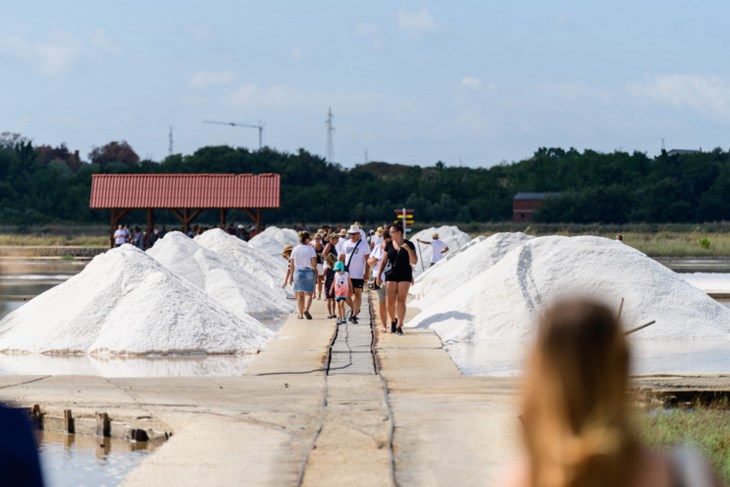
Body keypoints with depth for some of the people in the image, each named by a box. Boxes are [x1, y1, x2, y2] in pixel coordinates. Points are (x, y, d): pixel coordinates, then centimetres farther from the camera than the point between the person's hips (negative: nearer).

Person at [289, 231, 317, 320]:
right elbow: (314, 262, -10)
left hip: (298, 272, 3)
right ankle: (306, 309, -21)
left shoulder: (295, 249, 3)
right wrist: (315, 270, 8)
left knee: (300, 295, 11)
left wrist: (291, 275, 11)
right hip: (309, 273, -3)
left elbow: (291, 264, 4)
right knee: (308, 294, 2)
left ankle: (300, 314, 10)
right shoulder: (311, 249, -6)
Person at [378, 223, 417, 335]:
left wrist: (408, 249, -18)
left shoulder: (409, 244, -1)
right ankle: (393, 321, 23)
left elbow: (414, 261, -3)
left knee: (401, 301, -6)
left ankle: (399, 326, -3)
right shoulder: (389, 245, 7)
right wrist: (378, 275, 9)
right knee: (390, 302, -3)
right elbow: (384, 261, 13)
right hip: (391, 275, 2)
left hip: (404, 275, -2)